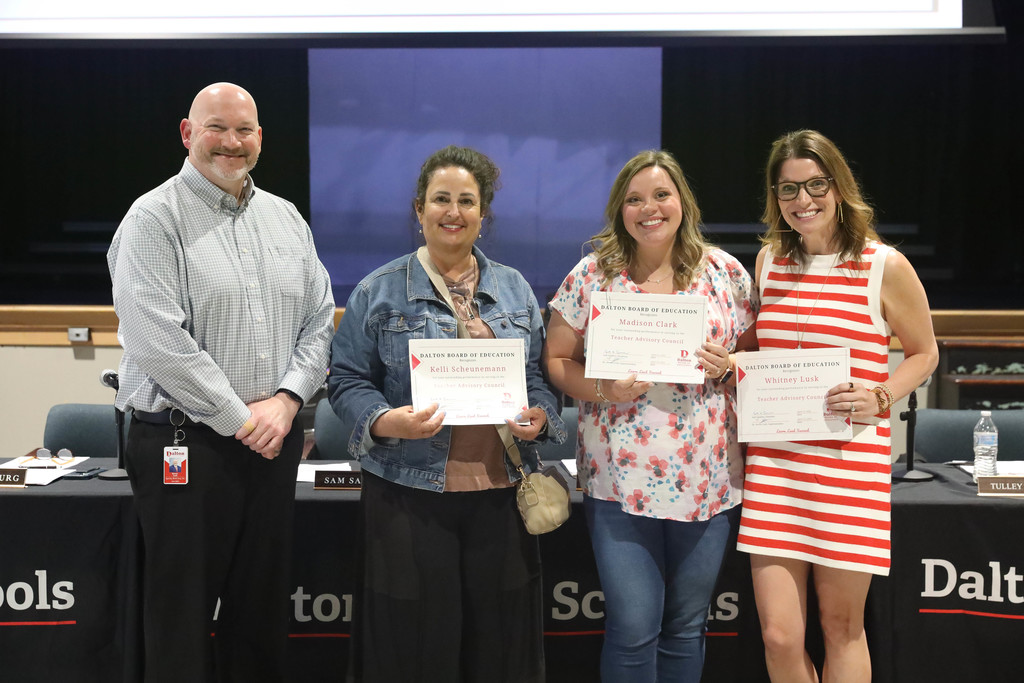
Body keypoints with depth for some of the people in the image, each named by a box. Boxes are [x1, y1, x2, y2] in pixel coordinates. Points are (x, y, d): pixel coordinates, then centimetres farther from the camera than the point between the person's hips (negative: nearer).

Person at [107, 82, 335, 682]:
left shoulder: (286, 218, 12)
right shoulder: (155, 219, -7)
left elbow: (321, 318, 10)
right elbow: (159, 343, -17)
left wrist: (286, 398, -6)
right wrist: (240, 419, -14)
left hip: (276, 442, 6)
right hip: (185, 444, -5)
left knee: (263, 609, 14)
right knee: (183, 612, 4)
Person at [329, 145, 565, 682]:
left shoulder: (515, 290, 12)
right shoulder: (379, 292, 2)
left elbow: (539, 374, 15)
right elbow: (347, 381, 0)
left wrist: (538, 416, -5)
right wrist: (387, 422, -18)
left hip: (499, 490, 3)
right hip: (410, 493, -3)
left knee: (499, 636, 10)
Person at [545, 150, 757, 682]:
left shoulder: (725, 272, 4)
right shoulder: (592, 274, 1)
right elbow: (556, 359, 3)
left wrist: (728, 367, -12)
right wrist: (602, 390, -15)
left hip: (707, 478, 2)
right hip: (619, 481, -2)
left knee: (686, 627, 13)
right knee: (633, 628, -3)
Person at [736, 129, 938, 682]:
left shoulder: (885, 267, -2)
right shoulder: (769, 261, 10)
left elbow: (923, 353, 8)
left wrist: (879, 397, -10)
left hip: (853, 459, -3)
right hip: (773, 460, 3)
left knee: (841, 624, 8)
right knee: (779, 636, 1)